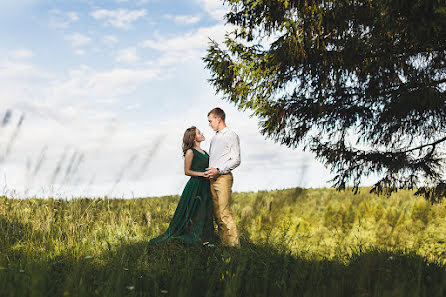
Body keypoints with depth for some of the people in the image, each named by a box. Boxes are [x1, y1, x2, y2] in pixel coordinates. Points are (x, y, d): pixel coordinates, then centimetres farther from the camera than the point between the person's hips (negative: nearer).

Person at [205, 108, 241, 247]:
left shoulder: (231, 136, -1)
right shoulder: (214, 138, 22)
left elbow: (236, 160, -8)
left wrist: (218, 170, -16)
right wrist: (208, 171, 10)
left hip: (223, 177, -8)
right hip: (212, 179, 8)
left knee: (225, 213, -15)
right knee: (217, 215, 4)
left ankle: (234, 244, -12)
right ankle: (224, 244, 6)